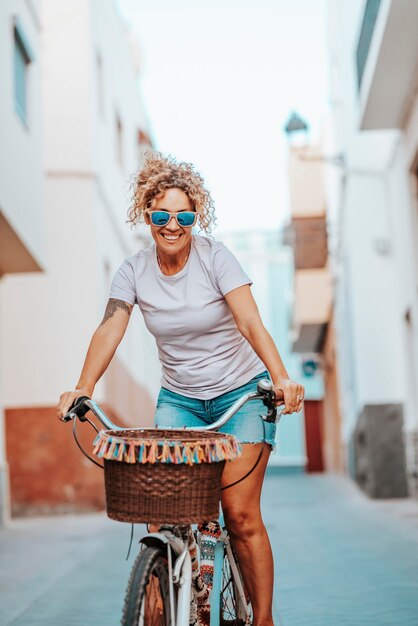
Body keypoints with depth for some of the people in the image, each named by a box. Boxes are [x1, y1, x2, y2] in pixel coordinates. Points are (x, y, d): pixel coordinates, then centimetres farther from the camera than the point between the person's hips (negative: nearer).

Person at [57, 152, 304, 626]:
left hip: (240, 393, -3)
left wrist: (281, 378, -38)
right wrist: (83, 388, -28)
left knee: (240, 514, -9)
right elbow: (110, 330, -12)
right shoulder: (134, 271, -3)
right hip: (178, 399, 3)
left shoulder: (215, 257, -13)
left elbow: (250, 323, -23)